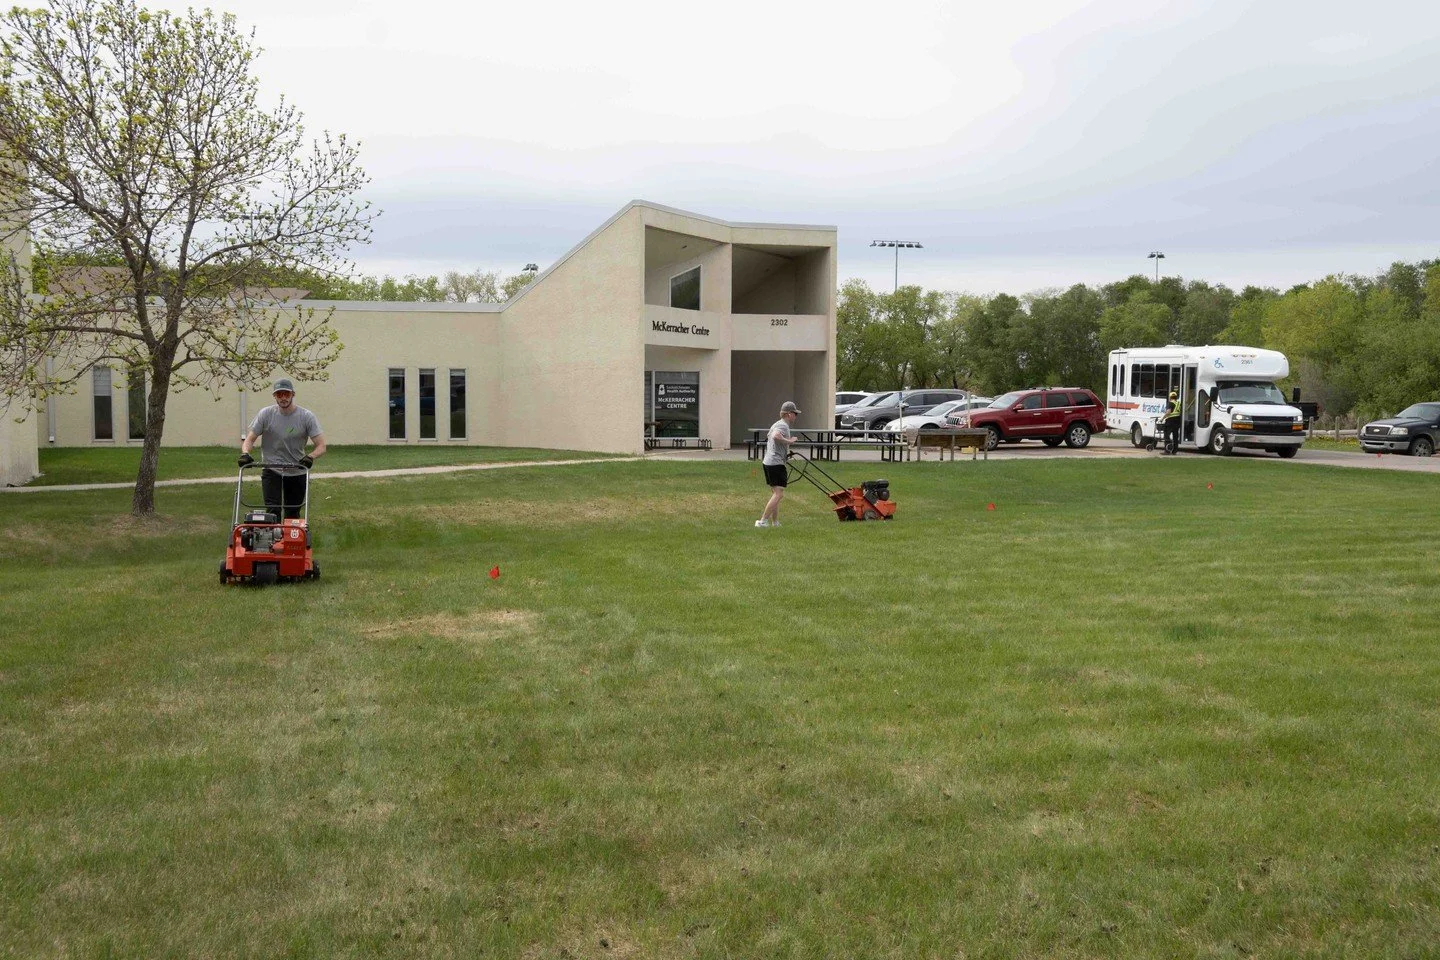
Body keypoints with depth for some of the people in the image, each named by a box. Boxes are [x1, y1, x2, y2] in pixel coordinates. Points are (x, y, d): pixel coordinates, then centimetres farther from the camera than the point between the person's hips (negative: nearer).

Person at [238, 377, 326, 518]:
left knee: (293, 514, 9)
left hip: (297, 473, 1)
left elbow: (321, 446, -13)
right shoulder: (266, 414, -4)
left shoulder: (306, 417, -8)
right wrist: (245, 453, -25)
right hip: (271, 471, -1)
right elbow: (250, 439, -3)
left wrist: (310, 457, -34)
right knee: (272, 510, -15)